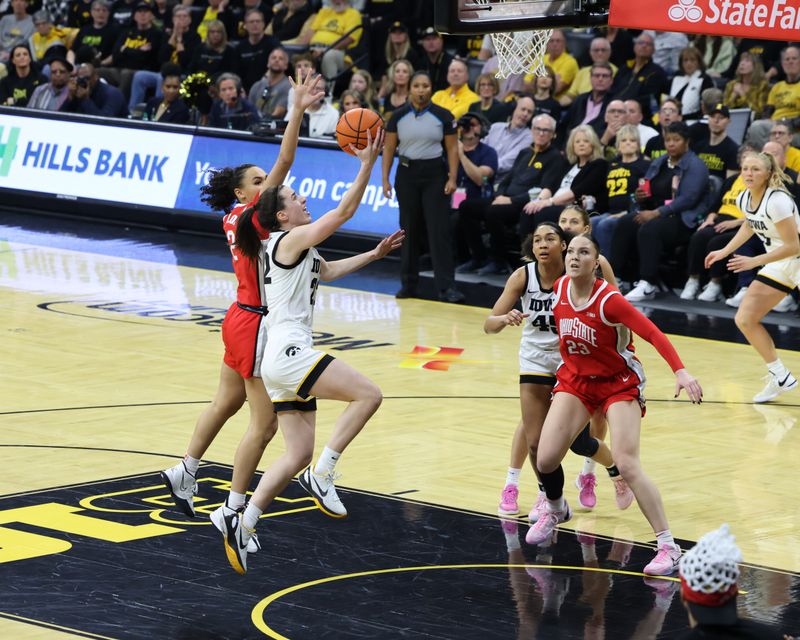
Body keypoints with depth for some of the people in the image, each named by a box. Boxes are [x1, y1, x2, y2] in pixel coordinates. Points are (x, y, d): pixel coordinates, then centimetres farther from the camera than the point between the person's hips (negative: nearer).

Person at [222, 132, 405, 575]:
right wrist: (367, 165, -11)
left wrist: (374, 255, 33)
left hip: (283, 360, 10)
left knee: (299, 453, 9)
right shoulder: (293, 239, -7)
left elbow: (329, 271, 37)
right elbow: (344, 211, -13)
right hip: (289, 354, -10)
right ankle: (321, 476, -13)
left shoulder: (290, 248, 21)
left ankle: (243, 523, 6)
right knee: (368, 394, -15)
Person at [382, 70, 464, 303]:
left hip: (435, 174, -2)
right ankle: (409, 284, 16)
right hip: (407, 173, 2)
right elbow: (389, 149, 5)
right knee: (409, 230, 6)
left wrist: (452, 178, -8)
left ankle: (446, 286, -10)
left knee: (440, 230, -9)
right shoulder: (398, 117, 3)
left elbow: (452, 148, 1)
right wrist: (385, 179, -2)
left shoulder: (443, 116, -1)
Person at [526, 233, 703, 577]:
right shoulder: (559, 288, -8)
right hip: (575, 380, 5)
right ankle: (555, 509, 29)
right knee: (545, 459, -7)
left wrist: (680, 371, -41)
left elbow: (653, 334, -30)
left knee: (627, 464, -20)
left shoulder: (608, 300, -25)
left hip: (619, 382, -5)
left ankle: (668, 546, -13)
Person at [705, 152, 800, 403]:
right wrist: (725, 252, 16)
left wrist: (753, 262, -23)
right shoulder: (744, 199, -1)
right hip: (779, 265, 8)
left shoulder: (777, 201, -25)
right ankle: (780, 377, 17)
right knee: (745, 320, 6)